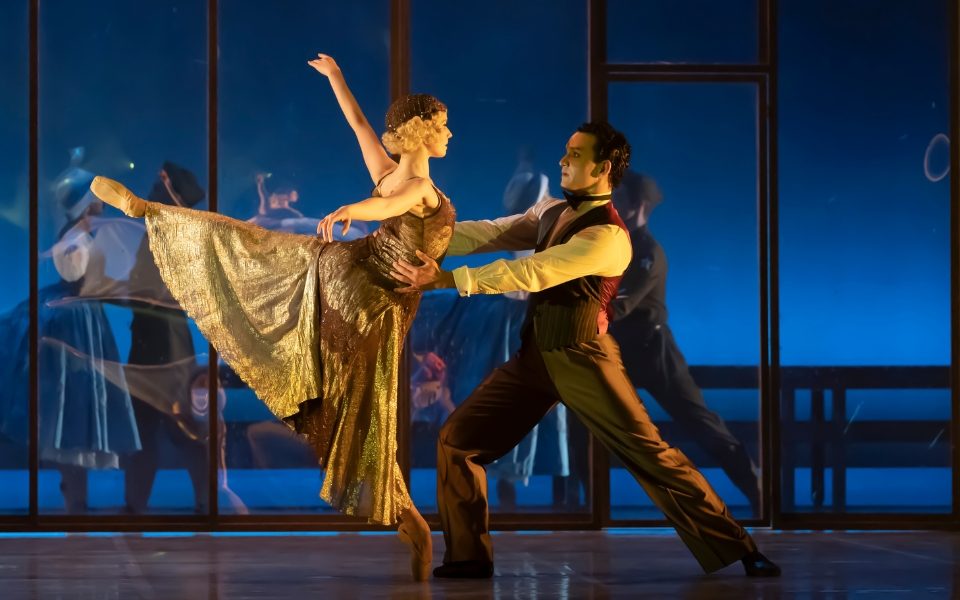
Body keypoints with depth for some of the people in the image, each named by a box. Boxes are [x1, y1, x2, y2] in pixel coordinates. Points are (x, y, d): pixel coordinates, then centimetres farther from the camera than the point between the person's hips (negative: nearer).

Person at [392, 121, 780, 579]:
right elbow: (489, 234, 8)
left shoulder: (608, 236, -19)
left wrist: (446, 279, -27)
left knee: (650, 453, -4)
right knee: (457, 440, 1)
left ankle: (737, 550, 7)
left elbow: (530, 272, -26)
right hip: (535, 354, 8)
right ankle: (468, 558, 12)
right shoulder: (552, 212, 10)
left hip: (582, 358, -7)